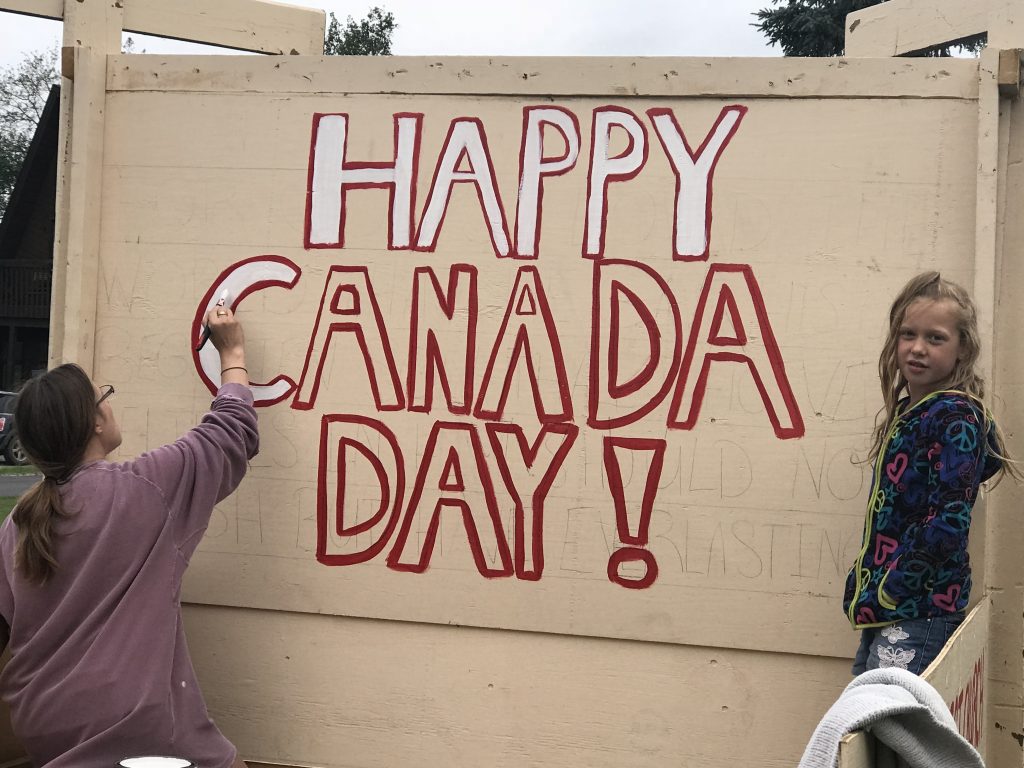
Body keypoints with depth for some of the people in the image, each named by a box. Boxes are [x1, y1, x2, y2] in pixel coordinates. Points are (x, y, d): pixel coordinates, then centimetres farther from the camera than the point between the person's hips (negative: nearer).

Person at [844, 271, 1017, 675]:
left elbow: (949, 523, -18)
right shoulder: (908, 409, 13)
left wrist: (887, 590, -16)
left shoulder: (955, 416, -12)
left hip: (919, 609, -9)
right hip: (884, 611, 9)